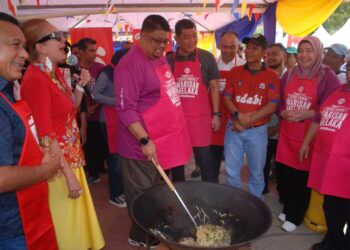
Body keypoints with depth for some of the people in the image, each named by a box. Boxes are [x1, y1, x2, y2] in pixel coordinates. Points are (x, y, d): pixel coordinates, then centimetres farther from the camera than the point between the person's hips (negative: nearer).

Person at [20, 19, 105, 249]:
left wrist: (80, 86, 5)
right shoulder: (36, 79, -18)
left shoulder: (55, 73, 9)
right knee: (65, 226, 8)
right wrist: (68, 174, -20)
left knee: (77, 220, 22)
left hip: (71, 158, 9)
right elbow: (45, 136, -21)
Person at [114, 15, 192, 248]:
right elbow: (125, 108, -23)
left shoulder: (160, 58, 10)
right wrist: (145, 140, -28)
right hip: (143, 145, -9)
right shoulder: (131, 63, -18)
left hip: (164, 140, 9)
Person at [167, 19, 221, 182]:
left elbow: (214, 86, 2)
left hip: (199, 118, -2)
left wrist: (216, 114, -3)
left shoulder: (206, 58, -1)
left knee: (205, 161, 1)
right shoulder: (169, 61, 4)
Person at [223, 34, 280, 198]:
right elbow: (226, 98, 1)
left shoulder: (271, 77, -2)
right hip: (234, 128, 2)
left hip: (258, 130, -2)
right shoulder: (235, 72, 5)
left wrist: (249, 120, -15)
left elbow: (272, 105, -8)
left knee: (256, 172, 11)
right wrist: (238, 115, -17)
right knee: (231, 171, 9)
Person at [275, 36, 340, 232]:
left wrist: (307, 114, -21)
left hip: (310, 135, -4)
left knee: (302, 177, 4)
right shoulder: (289, 75, 11)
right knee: (284, 173, 9)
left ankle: (294, 216, 22)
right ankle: (288, 208, 32)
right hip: (287, 133, 5)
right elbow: (279, 102, 13)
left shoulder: (328, 76, -5)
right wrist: (283, 113, -8)